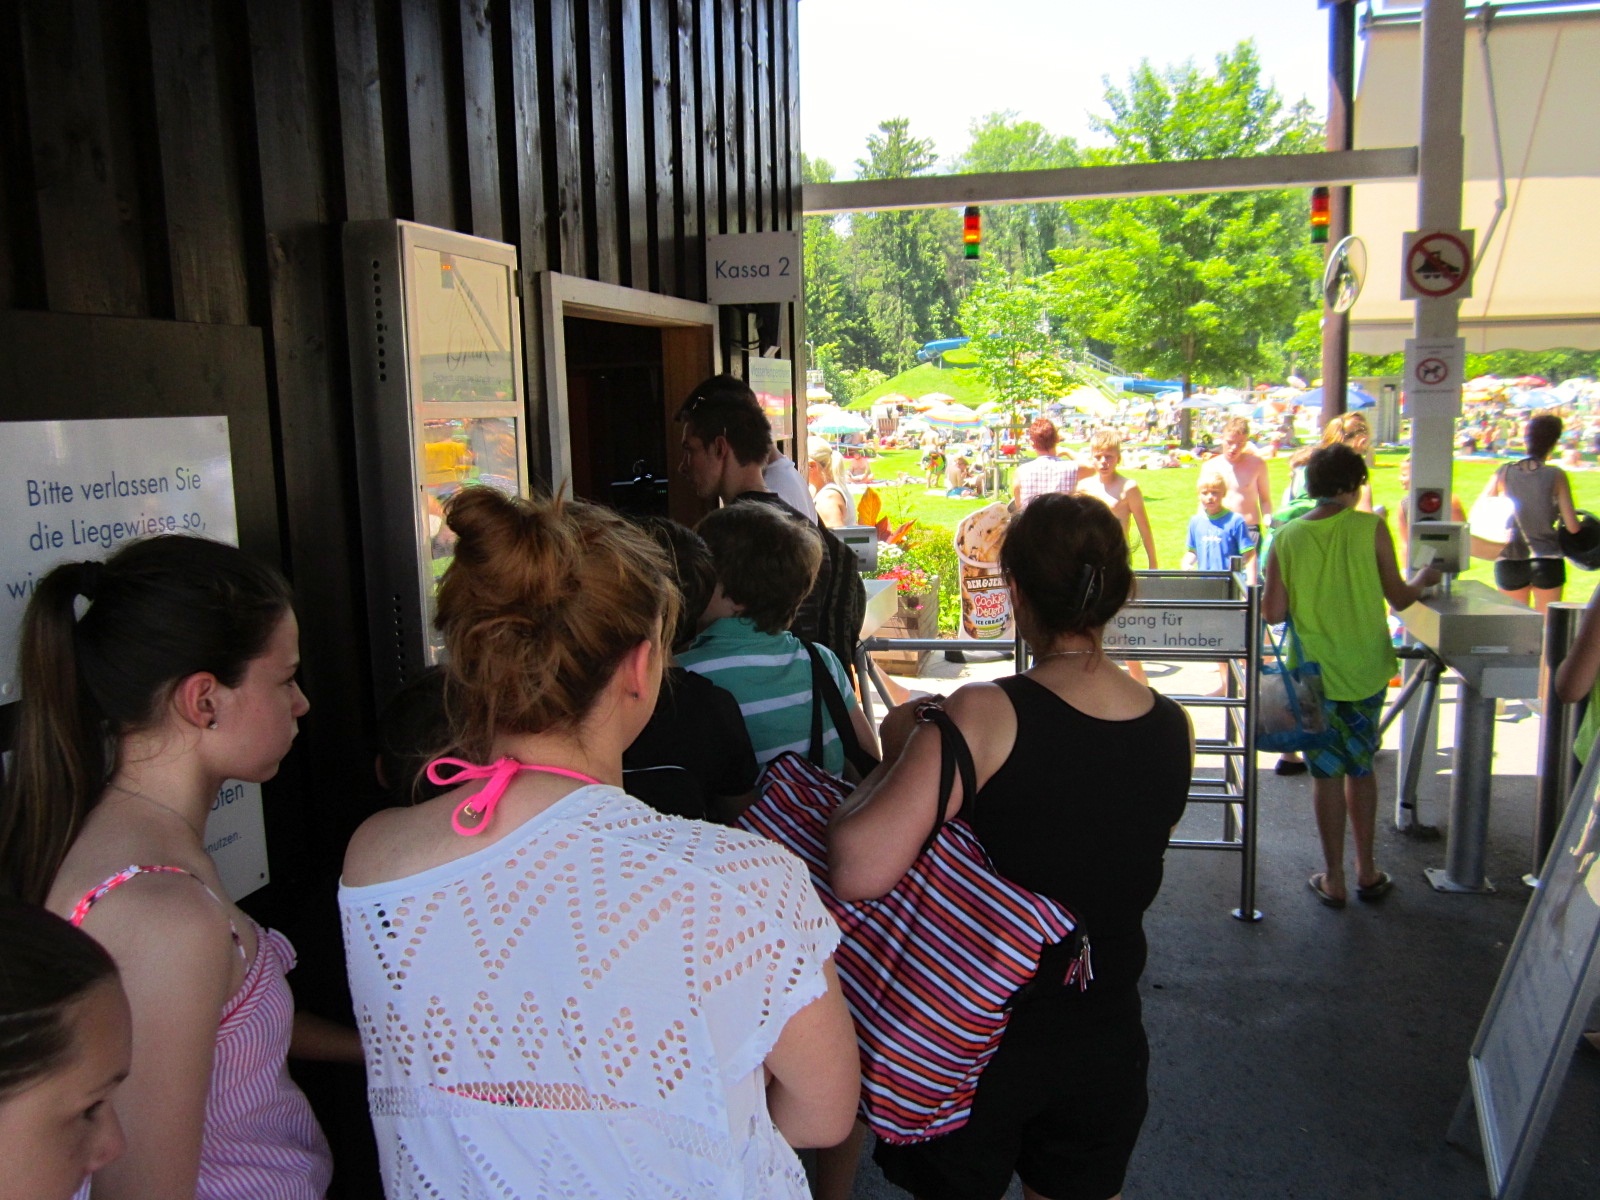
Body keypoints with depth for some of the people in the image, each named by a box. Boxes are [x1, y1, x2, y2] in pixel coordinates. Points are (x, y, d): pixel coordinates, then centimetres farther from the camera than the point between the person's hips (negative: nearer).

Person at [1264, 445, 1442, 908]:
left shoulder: (1287, 537, -8)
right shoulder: (1371, 528, -10)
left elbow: (1273, 612, -8)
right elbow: (1399, 599, -3)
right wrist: (1423, 580, 18)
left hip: (1312, 674, 0)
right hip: (1365, 671, 1)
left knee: (1326, 773, 9)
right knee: (1360, 767, 17)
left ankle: (1333, 879, 16)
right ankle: (1367, 872, 26)